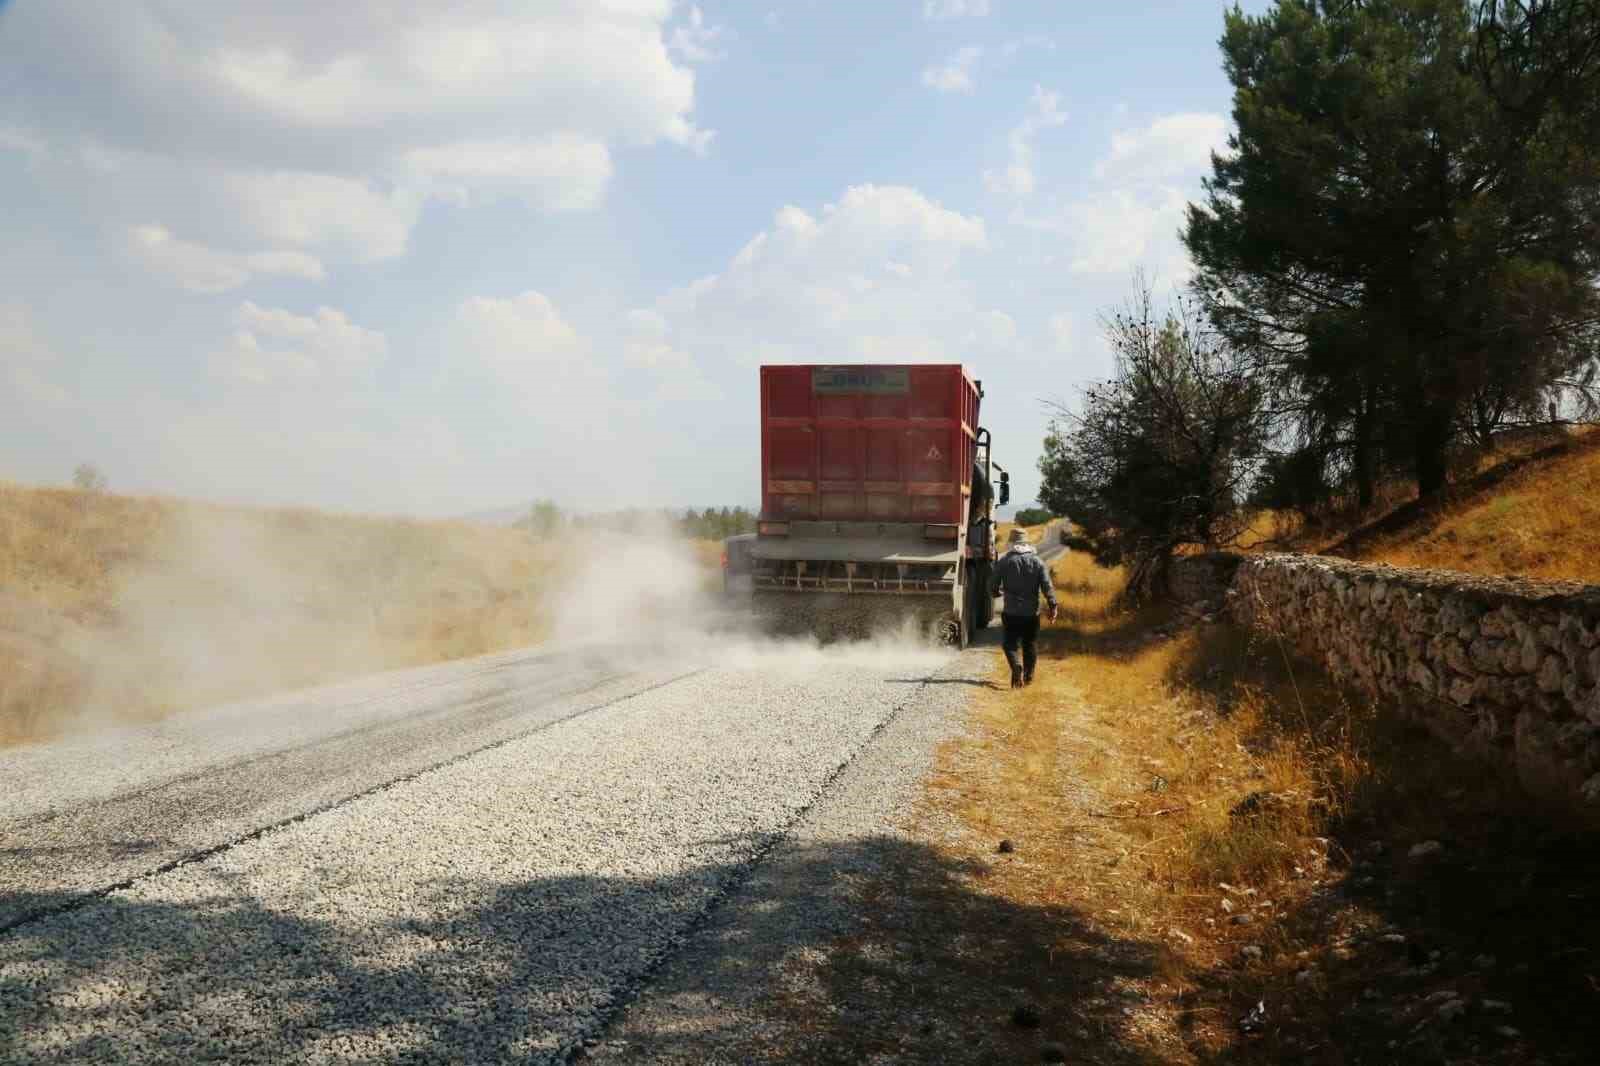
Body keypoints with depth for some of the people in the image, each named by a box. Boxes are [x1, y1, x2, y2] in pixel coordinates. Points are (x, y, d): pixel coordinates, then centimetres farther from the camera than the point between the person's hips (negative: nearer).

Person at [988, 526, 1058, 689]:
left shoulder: (1004, 561, -3)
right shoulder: (1037, 561, -1)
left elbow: (992, 586, 0)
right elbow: (1047, 586, -8)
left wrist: (997, 592, 23)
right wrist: (1053, 606, -4)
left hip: (1011, 612, -1)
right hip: (1032, 612, 1)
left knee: (1010, 643, 5)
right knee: (1030, 644, 16)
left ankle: (1016, 666, -21)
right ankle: (1028, 675, 22)